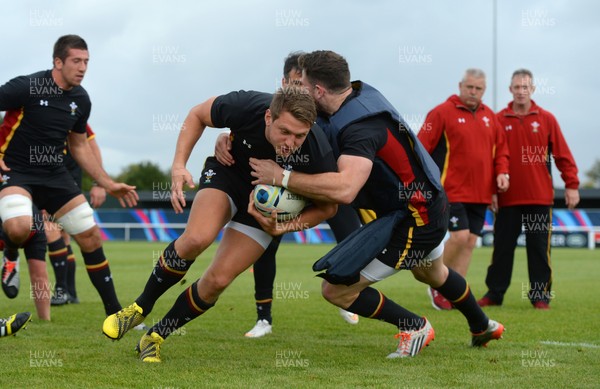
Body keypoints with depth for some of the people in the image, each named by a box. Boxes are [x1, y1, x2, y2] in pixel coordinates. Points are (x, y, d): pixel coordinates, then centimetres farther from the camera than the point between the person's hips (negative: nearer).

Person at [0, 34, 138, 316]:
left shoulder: (81, 99, 3)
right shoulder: (26, 87, -17)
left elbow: (79, 147, 17)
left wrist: (108, 184, 12)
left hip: (54, 175, 6)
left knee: (90, 235, 0)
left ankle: (114, 313, 10)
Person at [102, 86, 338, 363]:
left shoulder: (318, 155, -33)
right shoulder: (245, 106, -33)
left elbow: (328, 206, -13)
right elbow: (198, 114, -9)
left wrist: (285, 227, -26)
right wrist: (179, 164, -18)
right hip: (229, 171, 0)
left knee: (218, 280, -10)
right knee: (197, 238, -30)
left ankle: (155, 338, 13)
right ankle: (141, 307, -5)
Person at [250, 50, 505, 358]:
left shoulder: (360, 126, -32)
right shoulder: (360, 93, -5)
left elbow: (344, 189, -48)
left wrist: (282, 177, -39)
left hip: (411, 220, -10)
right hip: (431, 203, 10)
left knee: (336, 289, -7)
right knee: (431, 272, 38)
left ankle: (414, 327, 11)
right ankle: (483, 327, 60)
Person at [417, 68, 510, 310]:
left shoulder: (489, 116, 13)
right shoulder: (442, 113, -6)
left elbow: (500, 148, 20)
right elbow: (421, 149, -8)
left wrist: (501, 172, 2)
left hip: (480, 193, 6)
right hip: (452, 190, -6)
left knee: (470, 242, 5)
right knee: (460, 236, -15)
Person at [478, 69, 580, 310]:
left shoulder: (546, 119, 3)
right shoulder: (499, 120, 3)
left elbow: (563, 155, 3)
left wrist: (572, 185, -2)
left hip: (540, 198, 0)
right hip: (508, 198, 1)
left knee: (539, 248, 2)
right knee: (502, 247, 5)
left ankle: (540, 296, 8)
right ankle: (494, 294, 14)